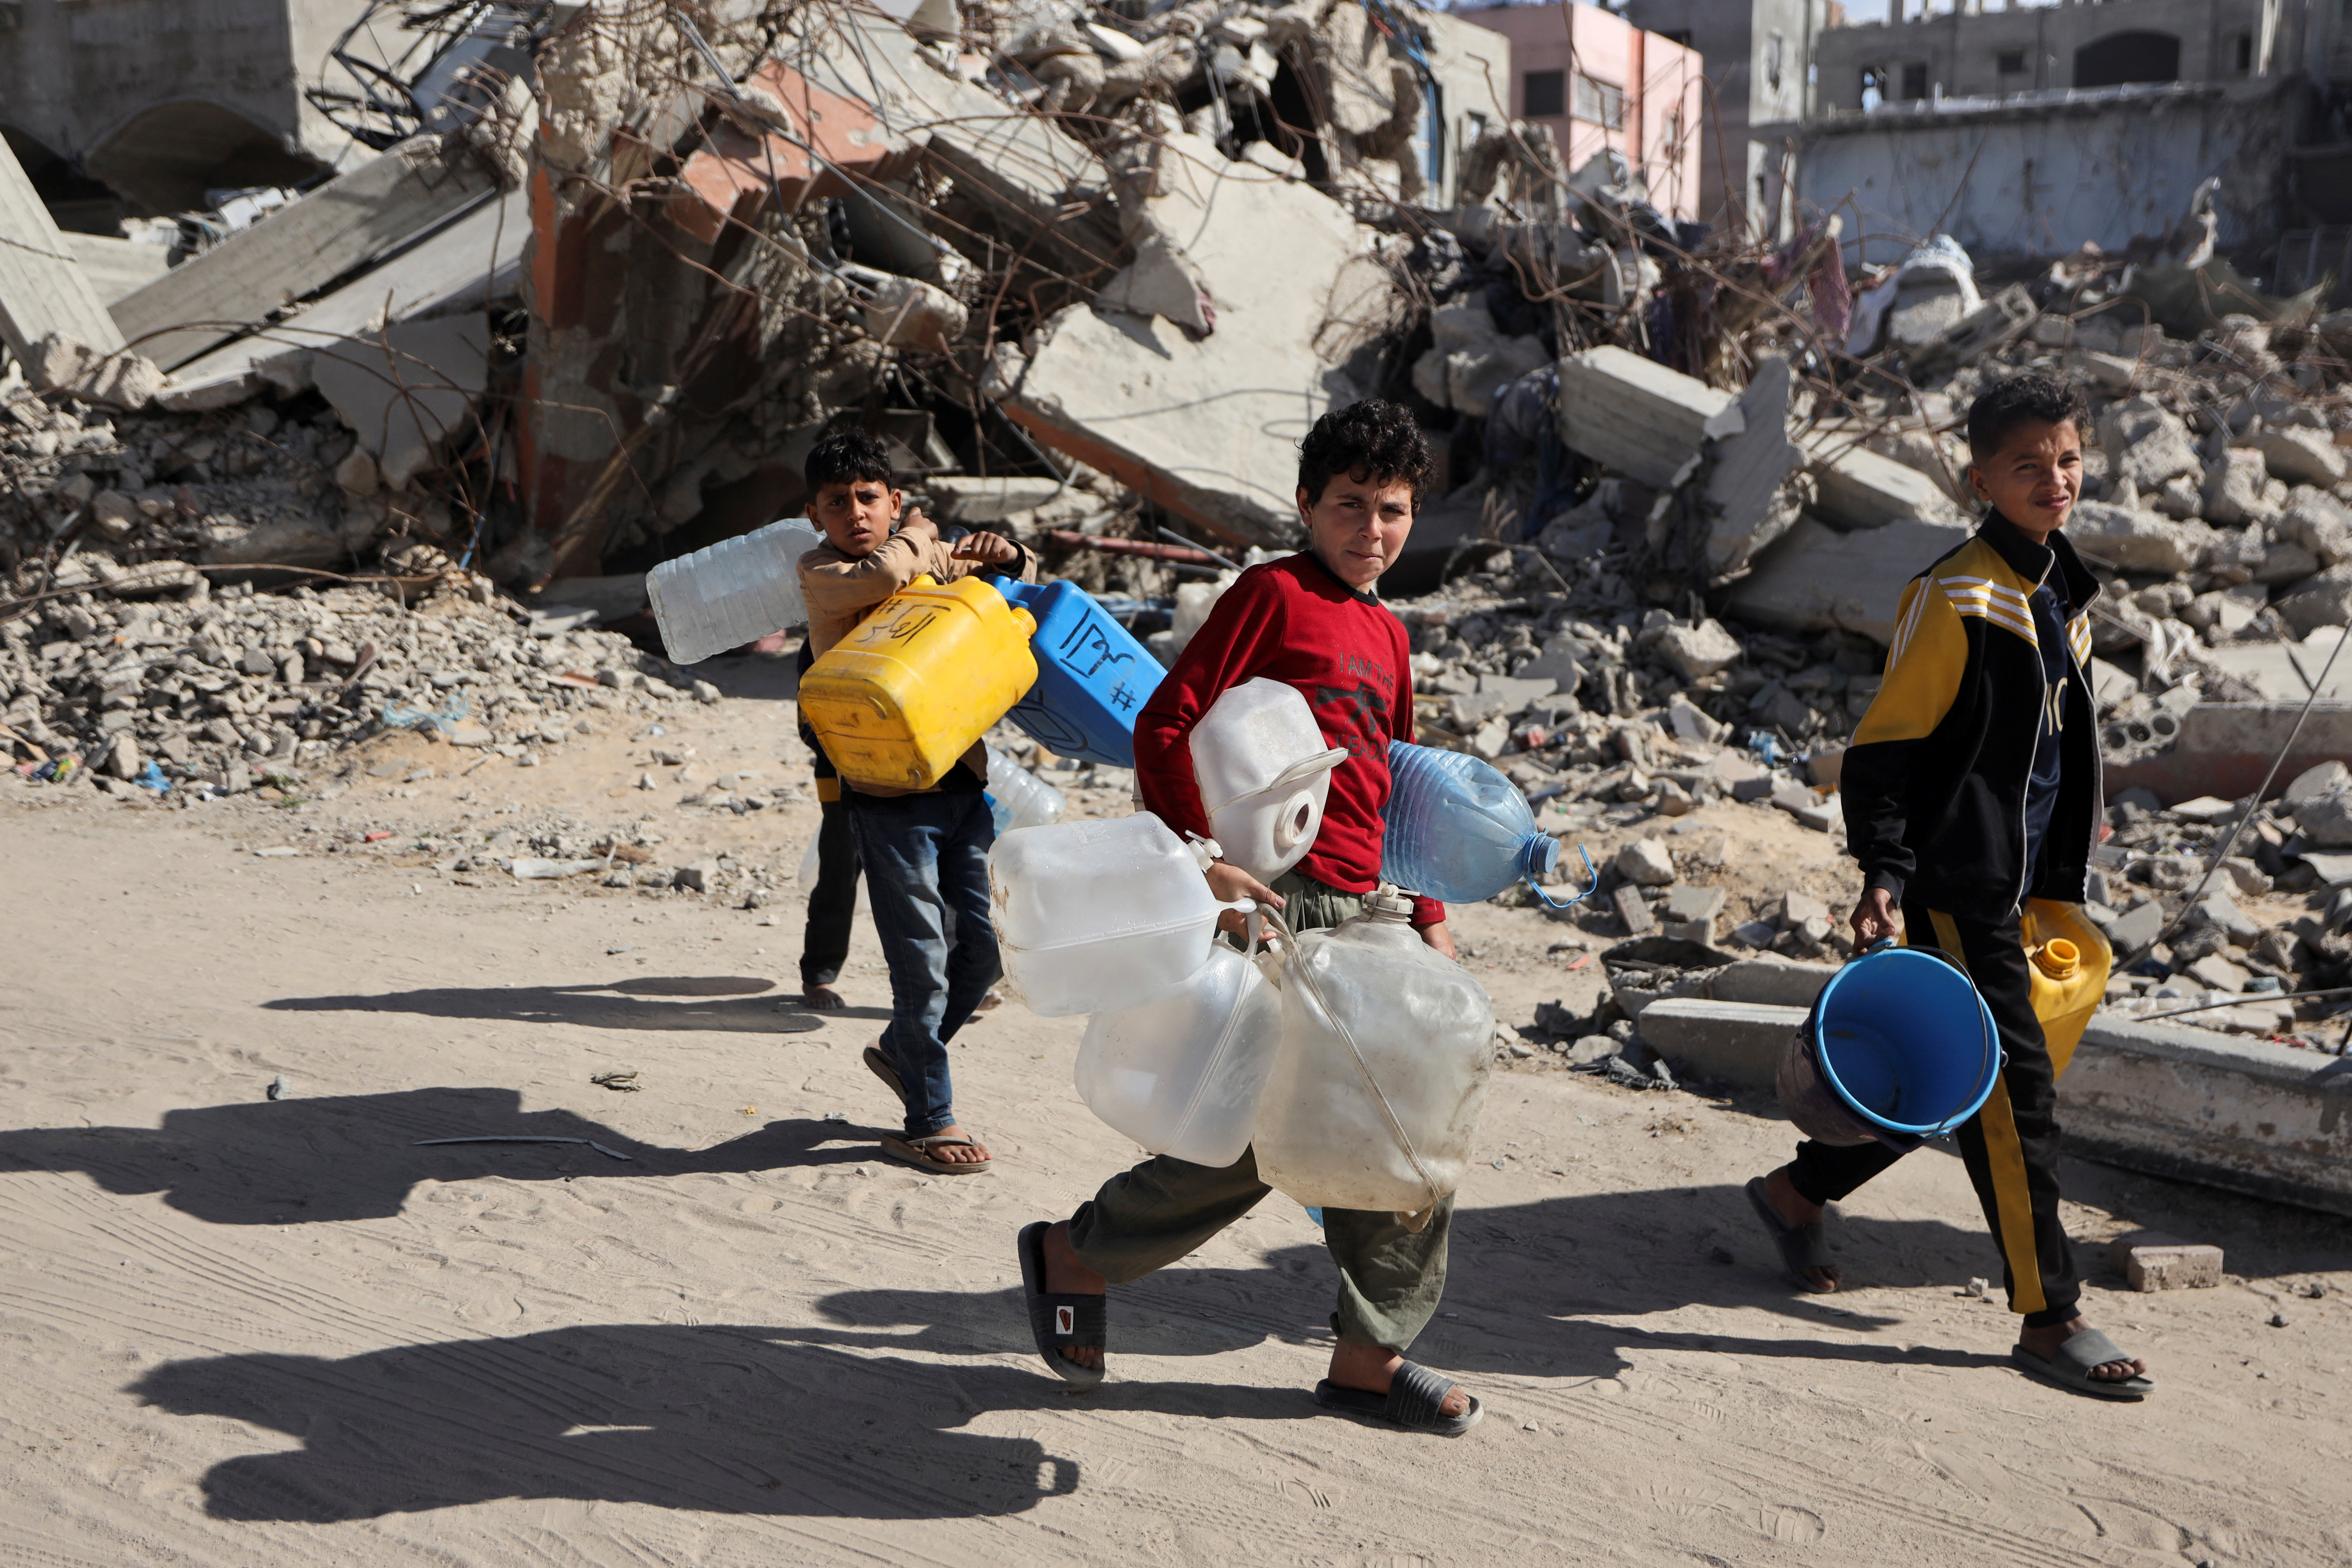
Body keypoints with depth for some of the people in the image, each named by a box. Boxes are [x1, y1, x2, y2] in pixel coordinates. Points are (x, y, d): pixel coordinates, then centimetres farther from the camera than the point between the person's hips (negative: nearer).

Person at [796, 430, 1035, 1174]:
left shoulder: (933, 554, 14)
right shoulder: (820, 572, -4)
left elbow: (1025, 596, 25)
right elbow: (883, 576, -27)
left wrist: (1008, 559, 3)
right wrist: (918, 541, -5)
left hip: (961, 783, 6)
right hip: (888, 795, -6)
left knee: (983, 951, 12)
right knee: (922, 964, -2)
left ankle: (901, 1051, 37)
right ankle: (929, 1121, 14)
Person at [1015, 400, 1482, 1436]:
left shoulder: (1387, 637, 21)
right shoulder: (1274, 593, -2)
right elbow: (1164, 727, -11)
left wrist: (1428, 921, 21)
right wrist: (1199, 858, -22)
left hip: (1359, 914, 8)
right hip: (1272, 901, -8)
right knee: (1262, 1135, -9)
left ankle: (1368, 1358, 21)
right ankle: (1074, 1256, 15)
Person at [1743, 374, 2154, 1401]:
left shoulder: (2065, 593, 12)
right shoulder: (1954, 597, -15)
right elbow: (1882, 745, -14)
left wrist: (2056, 882, 23)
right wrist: (1885, 874, -22)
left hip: (2012, 890, 9)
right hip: (1953, 889, -9)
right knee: (2014, 1091, -5)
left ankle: (1796, 1194, 35)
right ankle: (2050, 1321, 5)